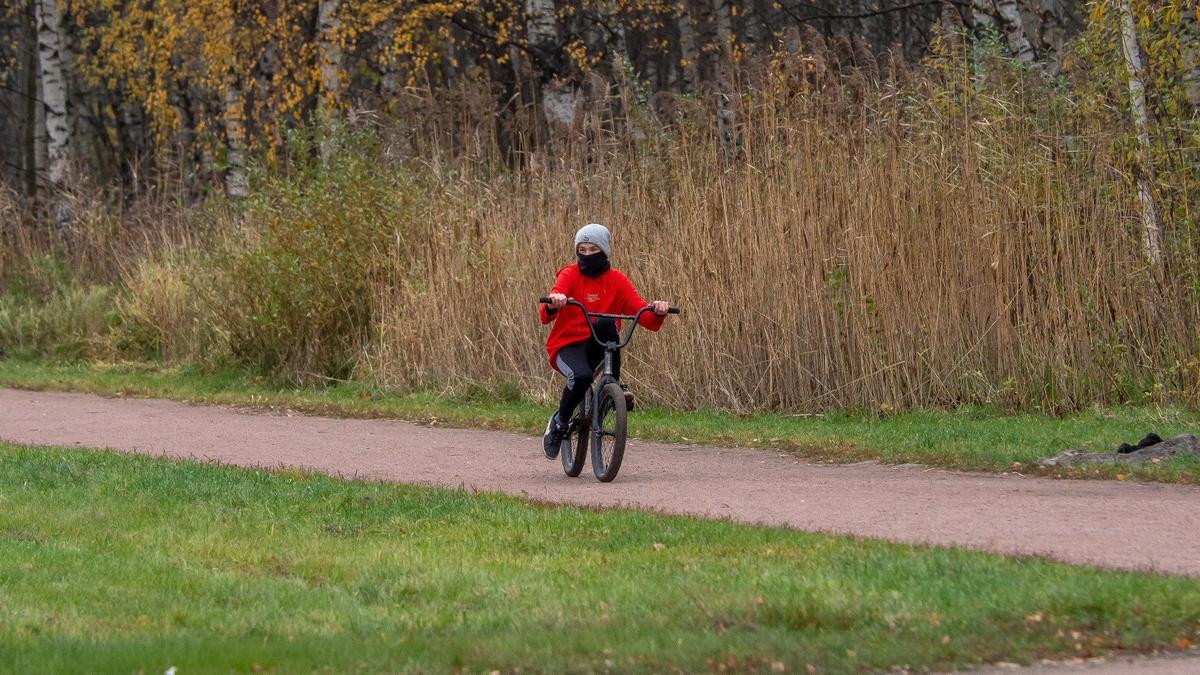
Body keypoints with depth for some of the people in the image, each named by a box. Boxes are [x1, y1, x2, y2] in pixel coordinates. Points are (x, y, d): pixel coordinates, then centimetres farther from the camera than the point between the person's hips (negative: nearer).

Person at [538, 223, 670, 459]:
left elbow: (641, 312, -7)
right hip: (567, 345, -2)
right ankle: (559, 422, -7)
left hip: (596, 348, 2)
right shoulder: (570, 275, -4)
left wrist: (657, 312, -31)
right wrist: (553, 304, -45)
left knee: (606, 324, -32)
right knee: (582, 376, -35)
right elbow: (546, 315, -20)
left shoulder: (616, 280, 4)